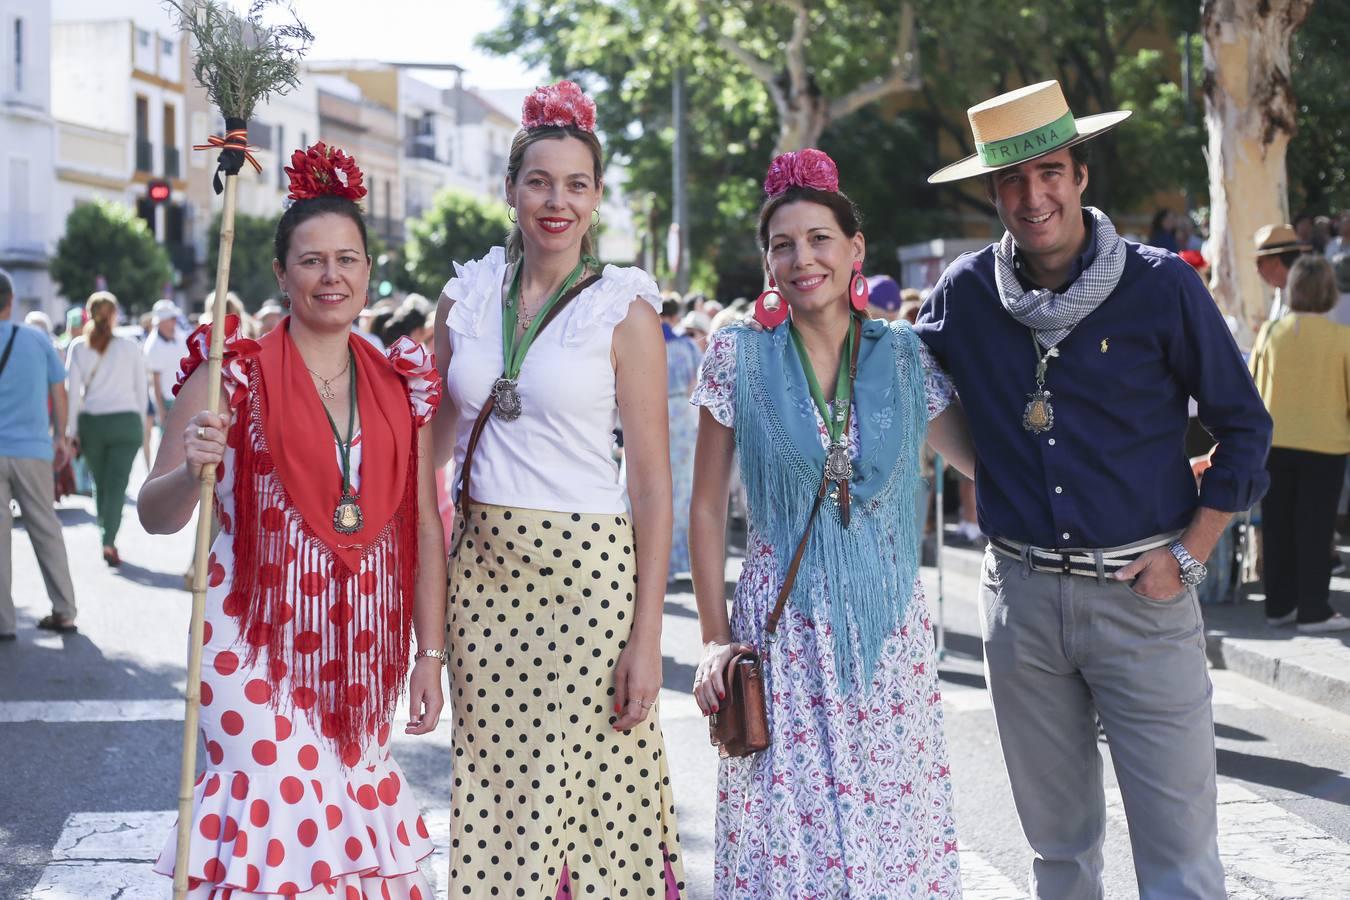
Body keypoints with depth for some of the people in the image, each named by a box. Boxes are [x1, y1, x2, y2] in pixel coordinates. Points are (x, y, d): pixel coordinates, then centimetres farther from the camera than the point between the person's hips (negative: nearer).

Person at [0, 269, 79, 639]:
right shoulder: (38, 339, 3)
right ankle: (63, 612, 13)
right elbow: (58, 392, 7)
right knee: (45, 529, 11)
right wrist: (60, 437, 18)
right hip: (33, 449, 2)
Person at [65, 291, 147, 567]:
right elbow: (141, 389, 5)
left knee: (100, 485, 15)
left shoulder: (77, 348, 1)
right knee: (117, 485, -4)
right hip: (125, 420, -2)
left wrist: (71, 431, 3)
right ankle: (109, 542, -17)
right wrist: (141, 422, 16)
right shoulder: (130, 347, 0)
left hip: (90, 423, 2)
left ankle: (107, 538, 21)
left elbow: (72, 391, -1)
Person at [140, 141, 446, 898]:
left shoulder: (402, 385, 7)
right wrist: (191, 471, -27)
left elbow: (424, 526, 10)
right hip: (260, 645, -4)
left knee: (359, 826, 8)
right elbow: (156, 516, -5)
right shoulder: (233, 375, -4)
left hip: (363, 650, 4)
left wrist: (431, 653, 7)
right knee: (280, 827, -11)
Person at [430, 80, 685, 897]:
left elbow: (654, 482, -6)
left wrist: (647, 636, -11)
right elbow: (432, 440, 19)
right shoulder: (468, 294, 8)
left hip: (586, 569, -4)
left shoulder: (623, 309, -4)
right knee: (492, 787, 8)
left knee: (589, 790, -1)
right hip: (483, 568, 4)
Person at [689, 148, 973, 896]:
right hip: (782, 635, -1)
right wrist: (714, 638, -2)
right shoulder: (739, 358, 0)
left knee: (894, 827, 4)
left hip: (889, 631, 2)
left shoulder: (904, 356, 3)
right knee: (786, 839, -1)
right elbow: (706, 506, 4)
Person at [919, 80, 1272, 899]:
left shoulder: (1162, 285, -6)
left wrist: (1189, 555, -5)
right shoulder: (965, 294, 2)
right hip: (1022, 595, 3)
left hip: (1142, 593, -3)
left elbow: (1243, 425, 1)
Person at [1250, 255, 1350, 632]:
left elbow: (1252, 389, 6)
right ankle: (1313, 611, 6)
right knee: (1315, 529, 3)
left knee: (1277, 527, 12)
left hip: (1274, 442, 3)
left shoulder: (1271, 332, -3)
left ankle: (1279, 605, 18)